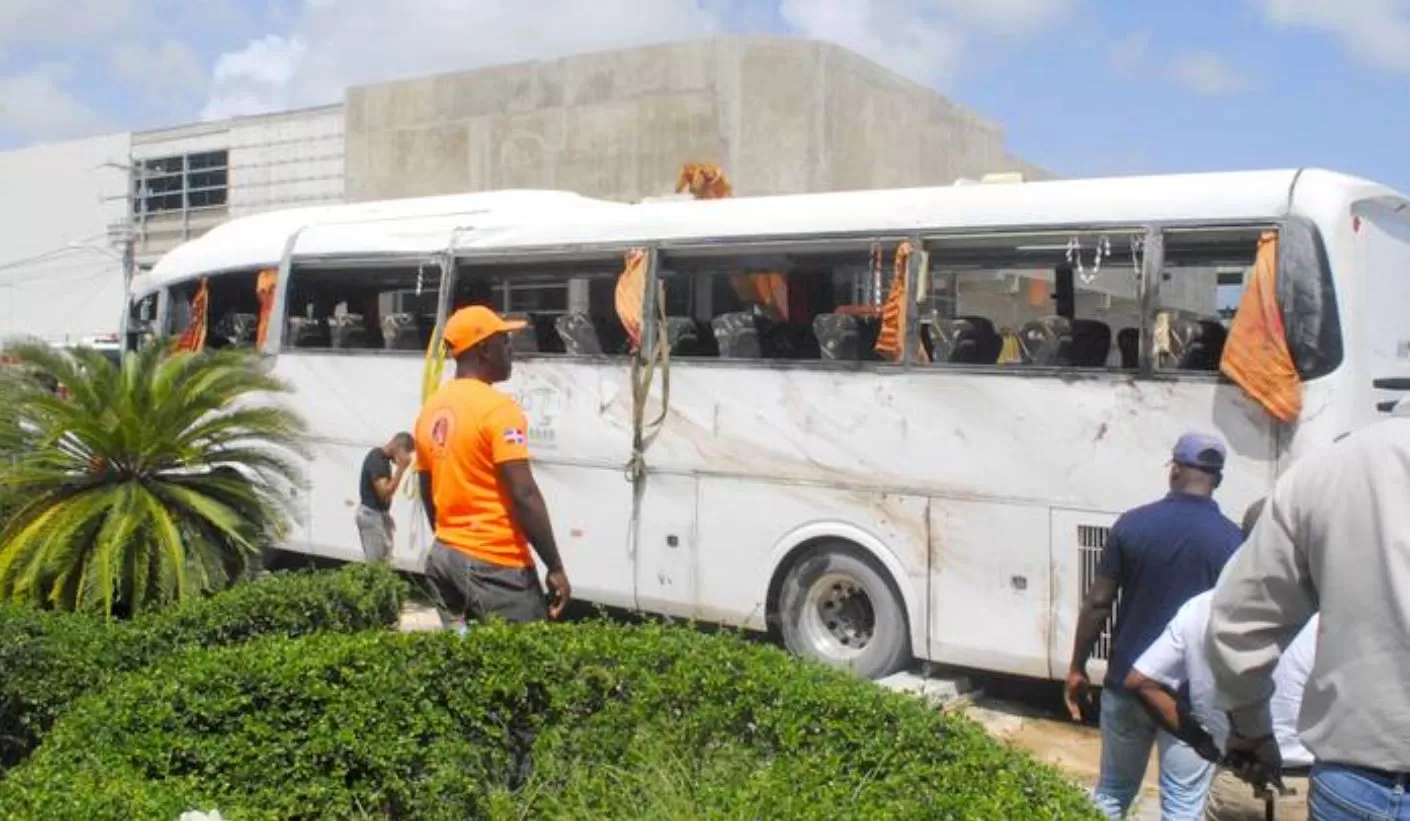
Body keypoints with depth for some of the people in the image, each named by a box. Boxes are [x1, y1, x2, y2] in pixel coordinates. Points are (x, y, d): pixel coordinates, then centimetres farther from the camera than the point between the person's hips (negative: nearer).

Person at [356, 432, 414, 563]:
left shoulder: (384, 458, 9)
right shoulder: (376, 459, -21)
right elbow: (384, 493, -26)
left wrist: (386, 515, 22)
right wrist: (401, 468, -26)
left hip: (379, 514, 10)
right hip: (371, 515, -10)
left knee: (384, 560, 11)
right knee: (376, 563, -7)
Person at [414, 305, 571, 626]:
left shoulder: (431, 410, 10)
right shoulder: (497, 408, -14)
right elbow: (524, 495, -19)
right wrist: (555, 567, -15)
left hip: (444, 555, 8)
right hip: (495, 563, -8)